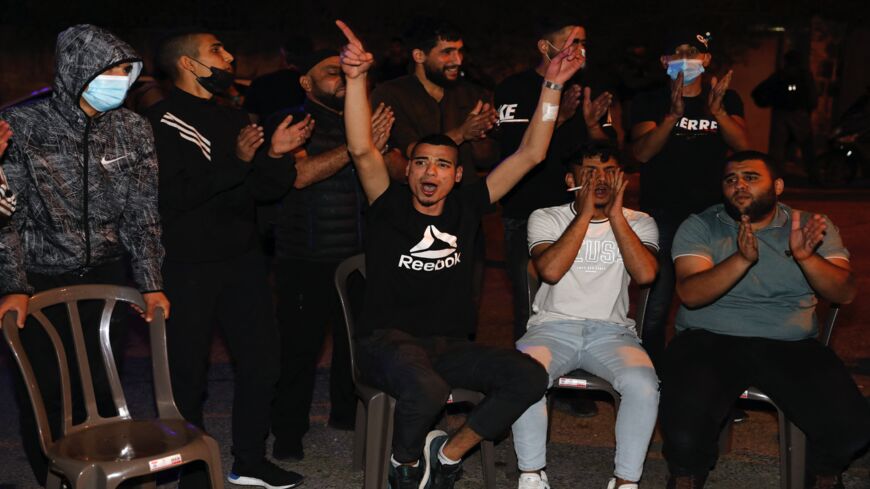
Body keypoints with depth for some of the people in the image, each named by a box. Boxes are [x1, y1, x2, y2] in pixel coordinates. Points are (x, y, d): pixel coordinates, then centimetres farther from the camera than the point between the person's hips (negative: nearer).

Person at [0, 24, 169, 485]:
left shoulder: (133, 129, 0)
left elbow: (142, 214, 4)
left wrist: (150, 284, -3)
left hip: (107, 277, 2)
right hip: (39, 281, -2)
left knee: (101, 394, 5)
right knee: (43, 401, 3)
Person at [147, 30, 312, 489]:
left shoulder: (234, 119, 14)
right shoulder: (160, 121, -9)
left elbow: (269, 189, 11)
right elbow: (171, 196, -21)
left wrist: (276, 153, -8)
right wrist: (235, 162, -24)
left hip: (243, 259, 7)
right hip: (188, 266, -7)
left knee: (261, 362, 10)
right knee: (188, 374, 4)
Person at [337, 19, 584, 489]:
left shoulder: (465, 206, 8)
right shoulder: (390, 206, 0)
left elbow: (530, 155, 5)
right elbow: (362, 150, -16)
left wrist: (552, 86, -1)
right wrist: (356, 77, -27)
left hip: (449, 345, 4)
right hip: (386, 341, -4)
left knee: (529, 375, -18)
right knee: (427, 389, -37)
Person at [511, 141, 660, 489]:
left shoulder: (639, 223, 11)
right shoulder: (546, 219, 7)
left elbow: (645, 274, -10)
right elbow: (550, 271, -13)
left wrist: (616, 214, -7)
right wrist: (585, 214, -8)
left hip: (612, 330, 1)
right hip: (553, 327, 0)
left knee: (642, 383, -31)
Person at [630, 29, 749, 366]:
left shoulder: (727, 99, 10)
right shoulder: (650, 102, 5)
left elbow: (742, 146, -7)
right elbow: (642, 152, -12)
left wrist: (717, 111, -26)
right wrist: (673, 114, -27)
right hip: (661, 214, -1)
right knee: (656, 306, -6)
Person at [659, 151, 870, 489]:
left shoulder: (813, 226, 9)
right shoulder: (699, 226, 3)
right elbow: (690, 293, -12)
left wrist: (806, 258, -22)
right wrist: (743, 259, -27)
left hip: (791, 346, 2)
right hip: (709, 342, -2)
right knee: (685, 429, -29)